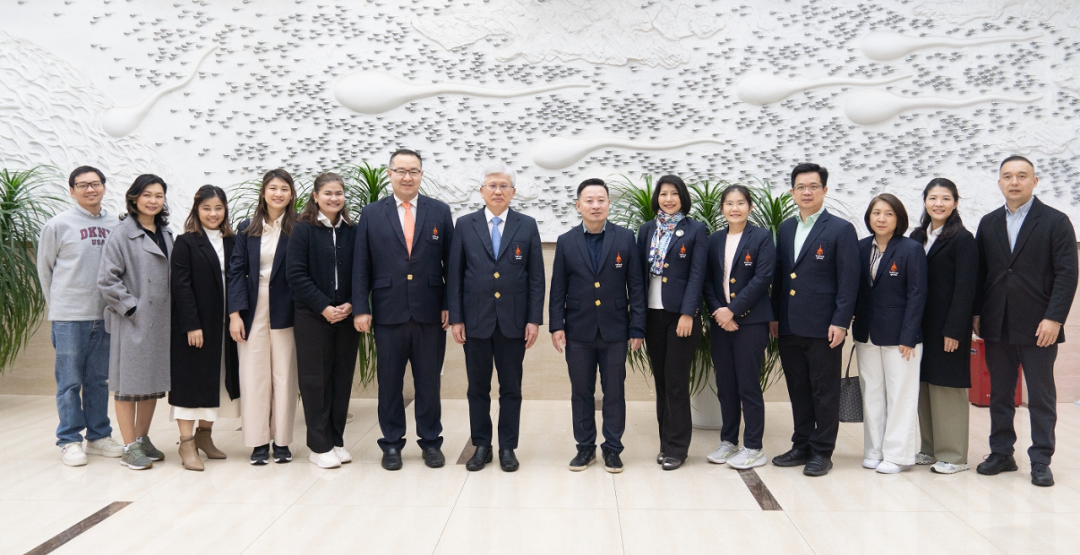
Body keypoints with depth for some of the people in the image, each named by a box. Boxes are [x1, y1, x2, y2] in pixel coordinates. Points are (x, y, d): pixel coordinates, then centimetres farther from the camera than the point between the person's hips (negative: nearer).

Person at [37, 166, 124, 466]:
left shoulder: (116, 224, 4)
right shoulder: (58, 225, -3)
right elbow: (45, 269, 6)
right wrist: (59, 305, 8)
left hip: (104, 315, 3)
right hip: (69, 317, -3)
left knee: (99, 380, 12)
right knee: (70, 381, 3)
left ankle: (99, 436, 23)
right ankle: (69, 441, 13)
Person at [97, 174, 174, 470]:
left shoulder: (166, 234, 11)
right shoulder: (122, 234, -8)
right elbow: (107, 279, -11)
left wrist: (170, 310, 7)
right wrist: (131, 307, -13)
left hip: (160, 320, 6)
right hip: (132, 321, -6)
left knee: (154, 381, 12)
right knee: (129, 382, 1)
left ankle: (143, 439, 25)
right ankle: (130, 447, 9)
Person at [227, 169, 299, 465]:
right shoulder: (246, 229, 7)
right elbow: (236, 271, 4)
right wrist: (235, 313, -5)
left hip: (285, 312, -2)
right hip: (253, 311, 2)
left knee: (284, 376, 4)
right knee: (254, 377, 3)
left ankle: (282, 441, 15)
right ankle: (259, 441, 13)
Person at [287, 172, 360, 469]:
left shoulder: (352, 232, 7)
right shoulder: (303, 230, -2)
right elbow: (296, 274, -8)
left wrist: (350, 305, -8)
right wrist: (324, 307, -14)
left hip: (346, 316, 3)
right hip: (312, 317, -3)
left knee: (342, 377, 8)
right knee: (315, 378, 3)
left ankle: (336, 441, 19)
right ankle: (319, 446, 12)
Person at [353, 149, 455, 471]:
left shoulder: (440, 212, 5)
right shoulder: (371, 214, 5)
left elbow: (451, 262, 4)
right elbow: (361, 266, 4)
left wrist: (450, 305, -2)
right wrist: (361, 308, -3)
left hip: (430, 312, 0)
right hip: (388, 312, 0)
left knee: (429, 381, 8)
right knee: (389, 381, 8)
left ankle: (431, 441, 21)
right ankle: (391, 443, 21)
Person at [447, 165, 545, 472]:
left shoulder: (527, 225, 3)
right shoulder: (465, 224, 4)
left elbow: (536, 276, 2)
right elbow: (454, 274, 3)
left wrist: (534, 319, -4)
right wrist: (455, 318, -3)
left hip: (513, 321, 0)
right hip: (475, 320, 0)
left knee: (511, 389, 7)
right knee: (478, 388, 9)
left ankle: (508, 448, 20)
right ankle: (481, 446, 22)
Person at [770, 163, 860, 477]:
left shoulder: (841, 230, -4)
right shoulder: (785, 229, 13)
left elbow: (848, 280, -7)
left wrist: (840, 322, -13)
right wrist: (774, 316, 10)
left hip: (823, 327, -5)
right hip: (789, 327, 5)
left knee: (825, 391, 4)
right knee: (798, 390, 13)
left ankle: (822, 452, 13)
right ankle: (802, 446, 24)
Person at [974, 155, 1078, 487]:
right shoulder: (988, 224, 11)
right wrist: (977, 314, 4)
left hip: (1038, 326, -3)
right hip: (997, 326, 4)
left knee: (1041, 397, 3)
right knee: (999, 394, 10)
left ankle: (1041, 461, 12)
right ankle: (1001, 453, 20)